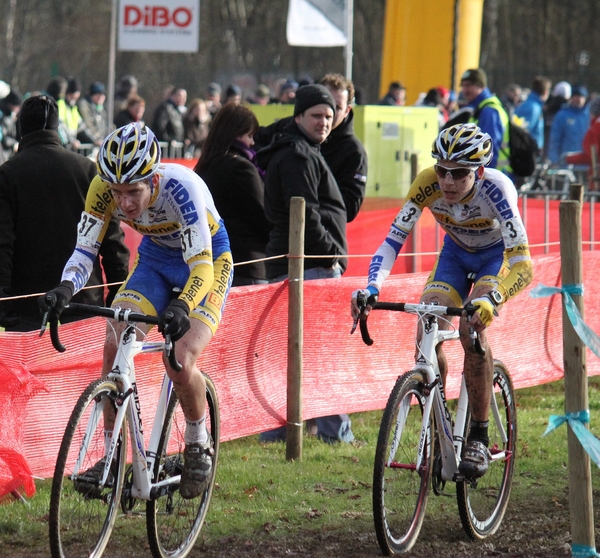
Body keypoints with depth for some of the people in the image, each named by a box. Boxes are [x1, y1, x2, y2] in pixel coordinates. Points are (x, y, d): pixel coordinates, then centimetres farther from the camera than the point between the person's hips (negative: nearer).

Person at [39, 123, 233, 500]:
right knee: (114, 346, -16)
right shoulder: (104, 188, -24)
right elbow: (85, 250, -18)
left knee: (180, 359, -23)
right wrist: (66, 288, -39)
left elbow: (201, 266, -38)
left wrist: (181, 306, -57)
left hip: (207, 260, -4)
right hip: (155, 259, 5)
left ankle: (199, 445, 3)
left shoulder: (181, 187, -36)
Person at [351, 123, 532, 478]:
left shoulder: (496, 189, -37)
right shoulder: (428, 184, -28)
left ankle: (479, 438, -17)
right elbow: (394, 240, -25)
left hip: (498, 255, -4)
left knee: (473, 329, -29)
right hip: (456, 253, 4)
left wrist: (491, 299, -62)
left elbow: (523, 264, -43)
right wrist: (372, 288, -43)